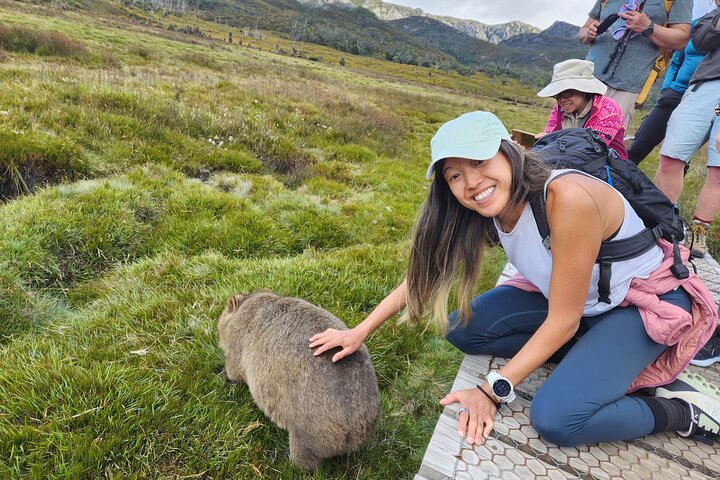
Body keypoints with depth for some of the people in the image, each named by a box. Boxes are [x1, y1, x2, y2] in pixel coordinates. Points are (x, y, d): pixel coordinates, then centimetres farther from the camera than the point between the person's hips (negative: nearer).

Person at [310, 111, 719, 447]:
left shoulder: (567, 198, -34)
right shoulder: (482, 212, -12)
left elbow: (562, 321, -27)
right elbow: (424, 271, -5)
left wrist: (494, 391, -25)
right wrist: (360, 332, -7)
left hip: (647, 301, -7)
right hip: (572, 298, 7)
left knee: (556, 418, -27)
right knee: (463, 329, -9)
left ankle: (684, 411, -1)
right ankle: (598, 360, 0)